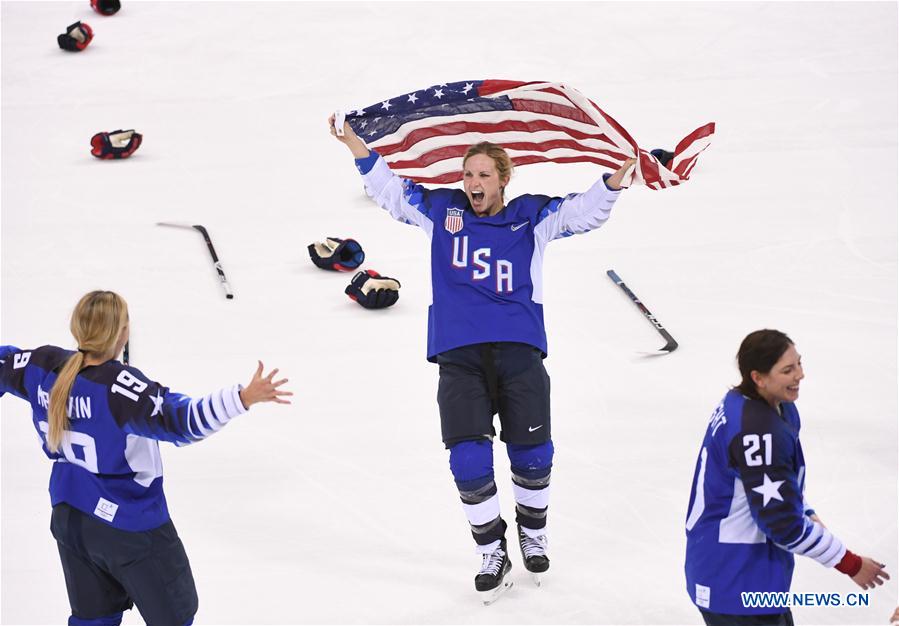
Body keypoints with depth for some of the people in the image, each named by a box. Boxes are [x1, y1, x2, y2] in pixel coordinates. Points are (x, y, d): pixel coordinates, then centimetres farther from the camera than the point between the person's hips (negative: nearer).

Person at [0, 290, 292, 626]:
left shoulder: (43, 366, -8)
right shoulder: (120, 387, -28)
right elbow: (180, 420, -38)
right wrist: (243, 397, -44)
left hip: (68, 518, 7)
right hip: (129, 527, -7)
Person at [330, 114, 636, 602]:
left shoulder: (532, 216, 9)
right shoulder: (442, 212, 12)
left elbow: (585, 211, 5)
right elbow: (389, 189, 16)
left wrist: (616, 177, -12)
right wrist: (353, 142, 7)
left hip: (519, 353, 0)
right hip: (459, 356, 0)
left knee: (533, 455, 2)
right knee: (468, 460, -9)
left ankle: (532, 534, 30)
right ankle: (491, 553, 9)